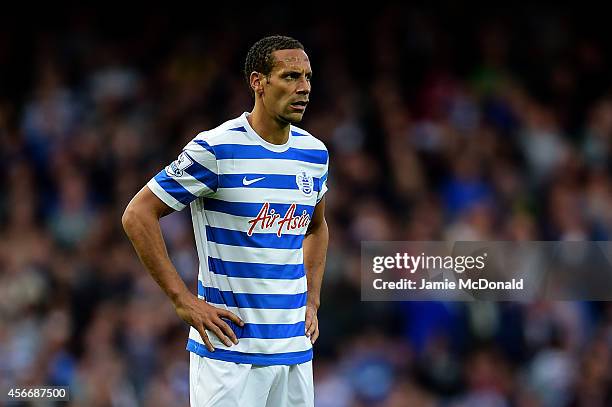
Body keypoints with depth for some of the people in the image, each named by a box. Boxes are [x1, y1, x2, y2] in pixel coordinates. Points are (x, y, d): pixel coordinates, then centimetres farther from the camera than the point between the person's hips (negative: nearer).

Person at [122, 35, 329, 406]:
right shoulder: (215, 149, -11)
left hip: (295, 346, 6)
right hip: (229, 347, -6)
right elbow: (138, 215, -9)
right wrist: (184, 301, -11)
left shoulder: (314, 152, 8)